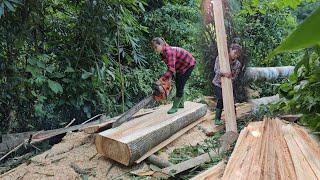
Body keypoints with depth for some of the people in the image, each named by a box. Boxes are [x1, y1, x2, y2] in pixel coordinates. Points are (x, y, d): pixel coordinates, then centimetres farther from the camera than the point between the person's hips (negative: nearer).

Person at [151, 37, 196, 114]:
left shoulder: (169, 51, -34)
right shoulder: (163, 53, -6)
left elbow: (171, 69, -42)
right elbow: (170, 67, -3)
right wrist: (169, 79, -14)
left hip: (188, 64, -9)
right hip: (181, 66, 9)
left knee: (180, 85, -10)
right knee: (178, 84, 13)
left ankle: (175, 107, -3)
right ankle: (181, 104, 27)